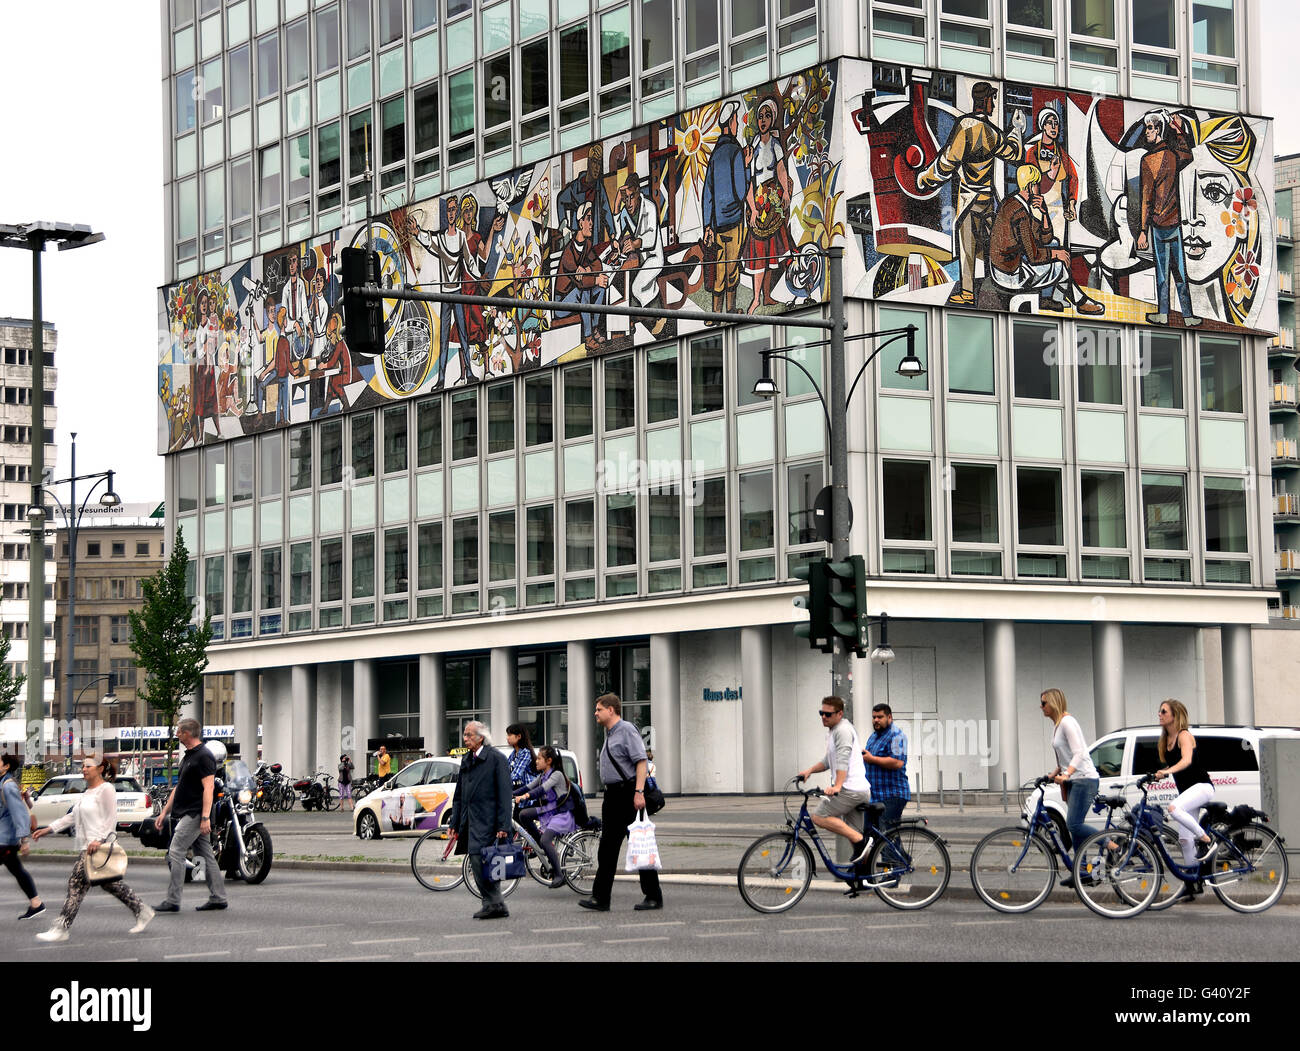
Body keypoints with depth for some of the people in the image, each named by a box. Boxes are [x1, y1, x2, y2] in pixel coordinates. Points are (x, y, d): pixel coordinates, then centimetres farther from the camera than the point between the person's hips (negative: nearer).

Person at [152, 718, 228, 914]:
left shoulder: (204, 757, -13)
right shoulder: (188, 757, 18)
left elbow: (208, 788, -20)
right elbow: (178, 788, 24)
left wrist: (205, 817, -26)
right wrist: (164, 813, 22)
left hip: (195, 814, -10)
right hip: (187, 815, 10)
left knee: (175, 853, -11)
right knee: (206, 855, 9)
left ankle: (172, 901, -12)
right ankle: (217, 897, 11)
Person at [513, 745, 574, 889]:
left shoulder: (557, 775, -14)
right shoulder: (542, 776, 13)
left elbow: (543, 789, -30)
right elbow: (528, 787, 8)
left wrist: (526, 796, -43)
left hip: (561, 814, -9)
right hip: (548, 811, 9)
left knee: (545, 840, -26)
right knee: (524, 814, -7)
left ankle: (559, 875, -17)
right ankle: (547, 847, 2)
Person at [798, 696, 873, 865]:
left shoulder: (843, 729, -9)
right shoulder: (833, 730, 23)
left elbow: (843, 760, -21)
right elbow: (828, 761, 28)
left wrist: (837, 786, -31)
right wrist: (810, 770, 14)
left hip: (851, 789, -10)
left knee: (819, 818, -12)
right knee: (851, 830, 12)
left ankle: (861, 840, -18)